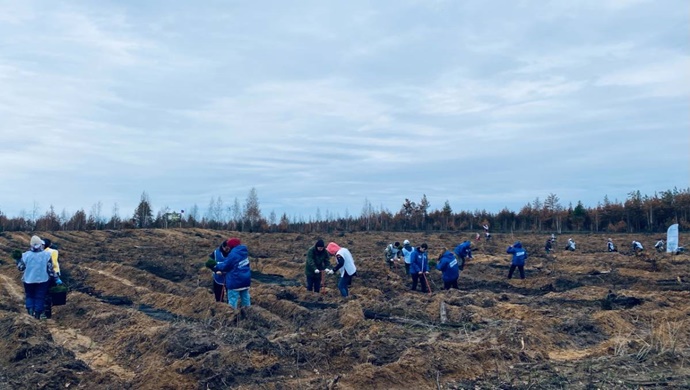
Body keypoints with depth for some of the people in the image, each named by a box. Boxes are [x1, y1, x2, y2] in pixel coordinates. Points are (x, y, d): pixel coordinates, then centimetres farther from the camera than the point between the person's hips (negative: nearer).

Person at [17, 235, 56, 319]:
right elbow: (50, 268, -9)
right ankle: (37, 314, 12)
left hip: (29, 280, 1)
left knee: (29, 295, 21)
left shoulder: (26, 255, -12)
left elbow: (21, 268, -3)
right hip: (42, 280, -1)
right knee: (40, 297, 10)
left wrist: (18, 260, 14)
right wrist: (53, 277, 3)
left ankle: (30, 309, 5)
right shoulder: (47, 255, -12)